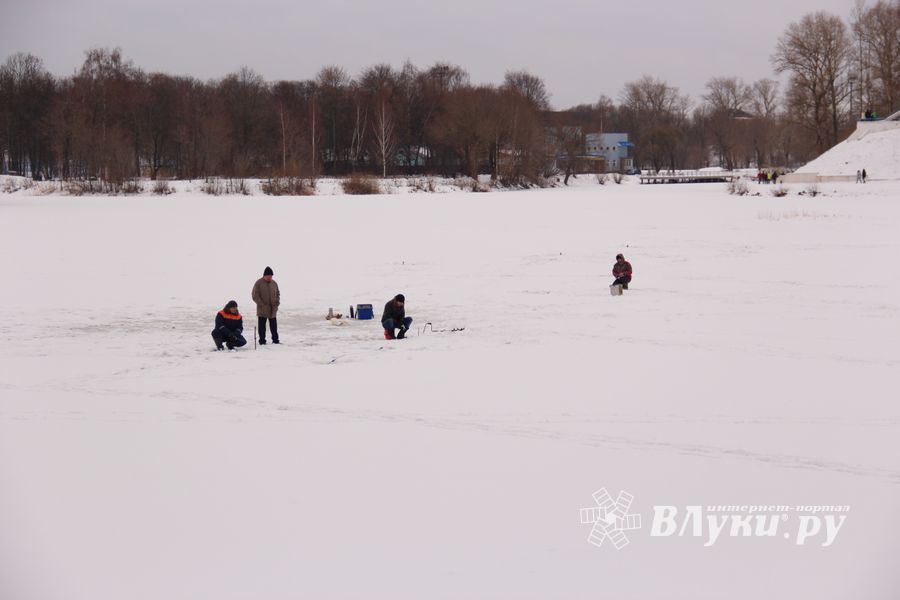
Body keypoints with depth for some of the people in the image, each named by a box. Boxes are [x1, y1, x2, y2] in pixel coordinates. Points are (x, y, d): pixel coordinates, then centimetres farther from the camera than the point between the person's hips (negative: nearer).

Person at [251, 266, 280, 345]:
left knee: (274, 325, 11)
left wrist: (277, 302, 2)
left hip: (273, 309, 4)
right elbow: (255, 295, -9)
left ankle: (275, 340, 20)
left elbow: (278, 293, 18)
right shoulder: (259, 283, -7)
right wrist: (261, 304, -15)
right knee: (262, 326, 1)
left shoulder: (274, 283, 8)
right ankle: (262, 341, 6)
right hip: (262, 309, -4)